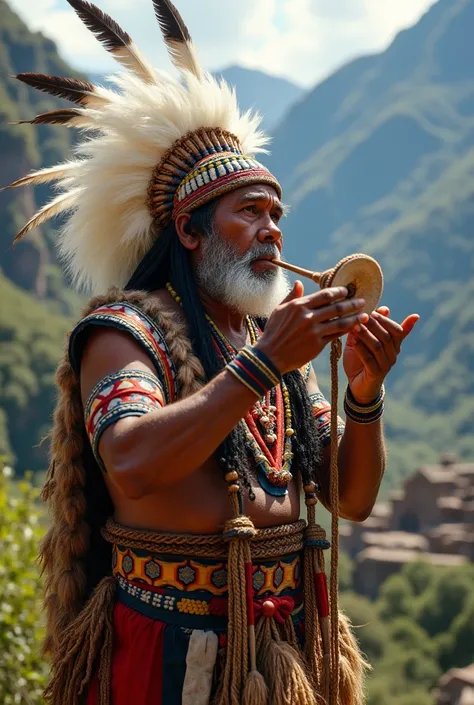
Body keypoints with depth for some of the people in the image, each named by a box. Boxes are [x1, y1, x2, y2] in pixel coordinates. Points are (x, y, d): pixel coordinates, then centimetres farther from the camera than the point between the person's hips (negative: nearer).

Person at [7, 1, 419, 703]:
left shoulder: (277, 338, 9)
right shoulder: (126, 331, -9)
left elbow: (354, 499, 7)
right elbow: (133, 467, -28)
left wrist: (364, 394, -10)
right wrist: (263, 364, -26)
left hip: (288, 643, 6)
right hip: (172, 649, -6)